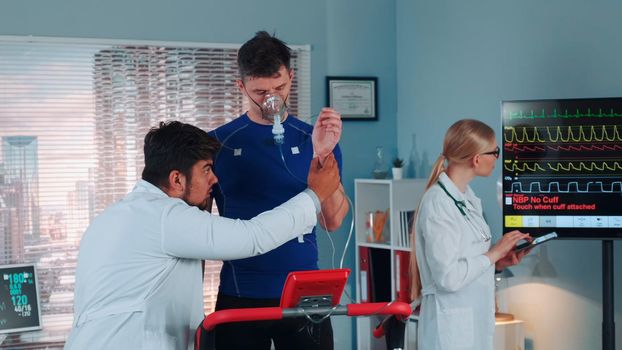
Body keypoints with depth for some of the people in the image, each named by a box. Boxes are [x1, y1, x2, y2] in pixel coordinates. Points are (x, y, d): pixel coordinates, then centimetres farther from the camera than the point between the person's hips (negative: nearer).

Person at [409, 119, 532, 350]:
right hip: (451, 325, -8)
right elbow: (448, 277, -22)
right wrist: (494, 253, -13)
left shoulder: (467, 197, 8)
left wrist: (500, 262, 0)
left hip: (476, 320, 8)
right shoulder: (438, 203, -18)